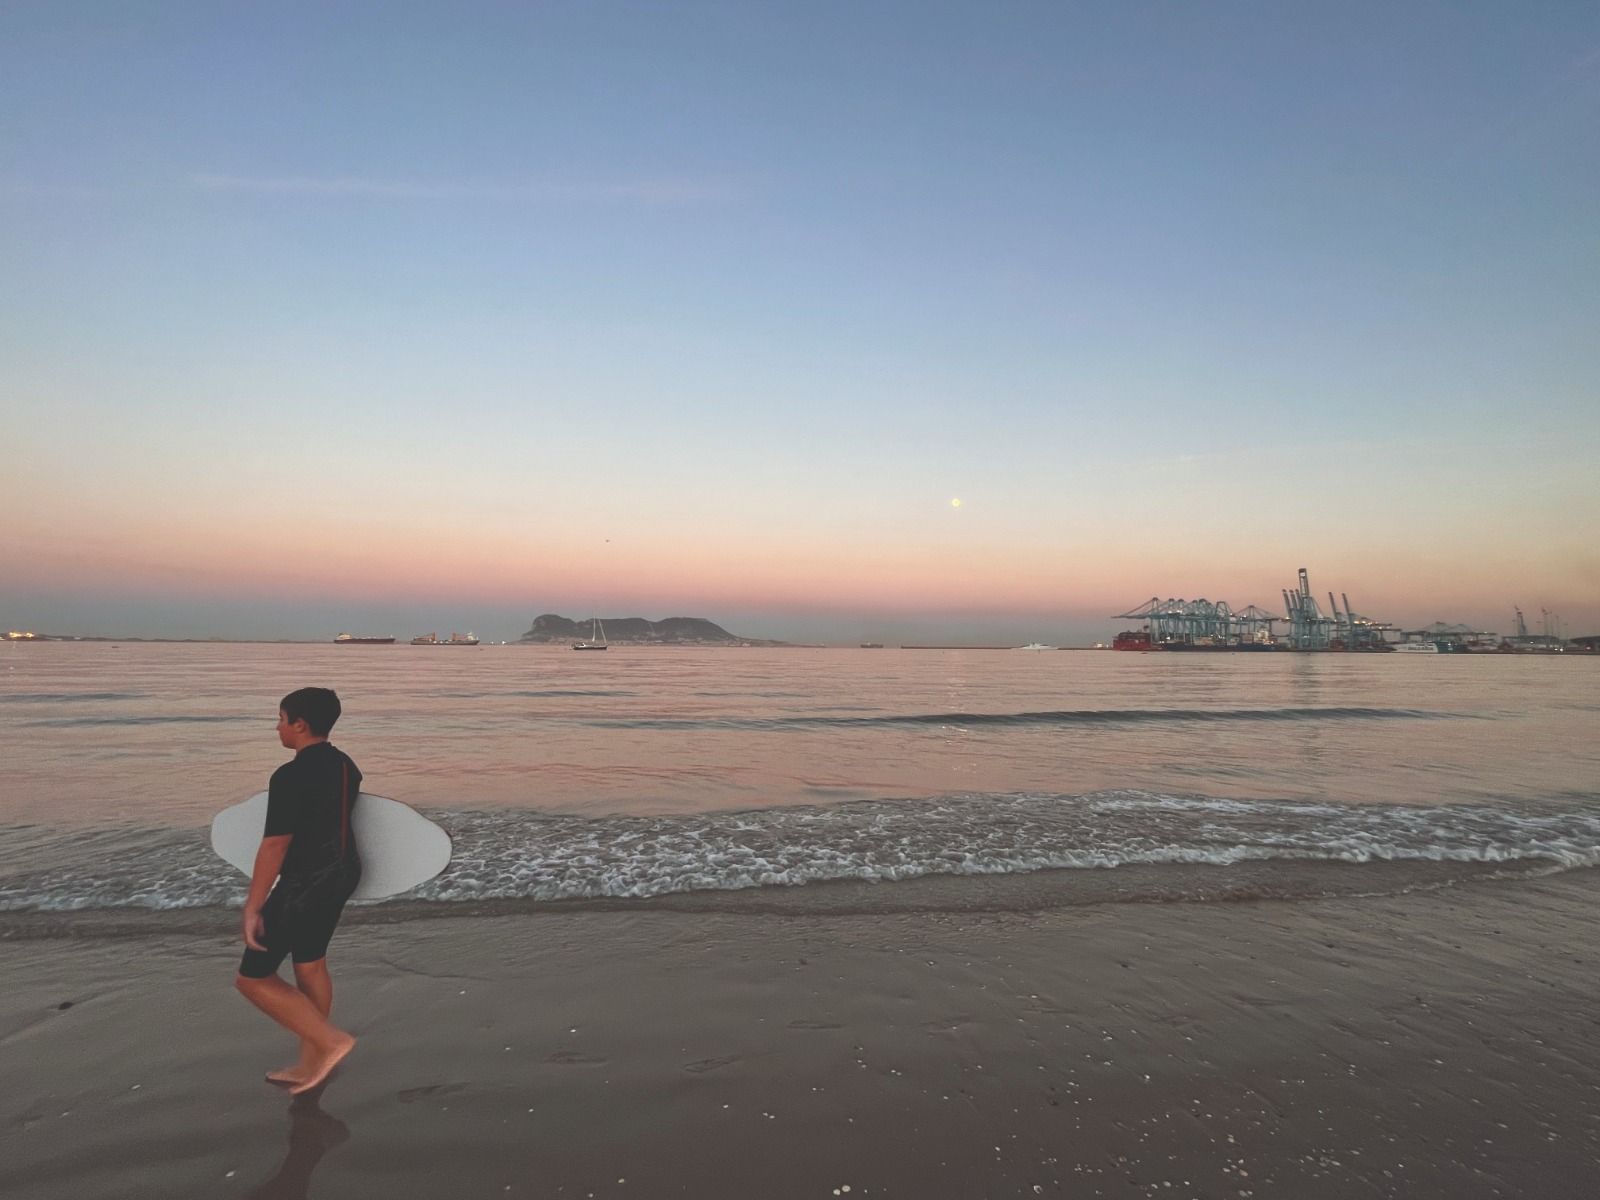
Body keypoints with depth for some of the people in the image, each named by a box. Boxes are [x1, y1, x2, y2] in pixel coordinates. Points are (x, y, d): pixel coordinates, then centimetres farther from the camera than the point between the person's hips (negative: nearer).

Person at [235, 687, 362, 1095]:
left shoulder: (290, 776, -23)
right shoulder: (346, 766, 4)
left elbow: (274, 846, -21)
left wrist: (252, 907, -15)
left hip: (304, 884, -9)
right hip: (341, 874, 9)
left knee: (253, 977, 7)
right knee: (311, 966, 21)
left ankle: (331, 1040, 6)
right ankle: (309, 1065, 32)